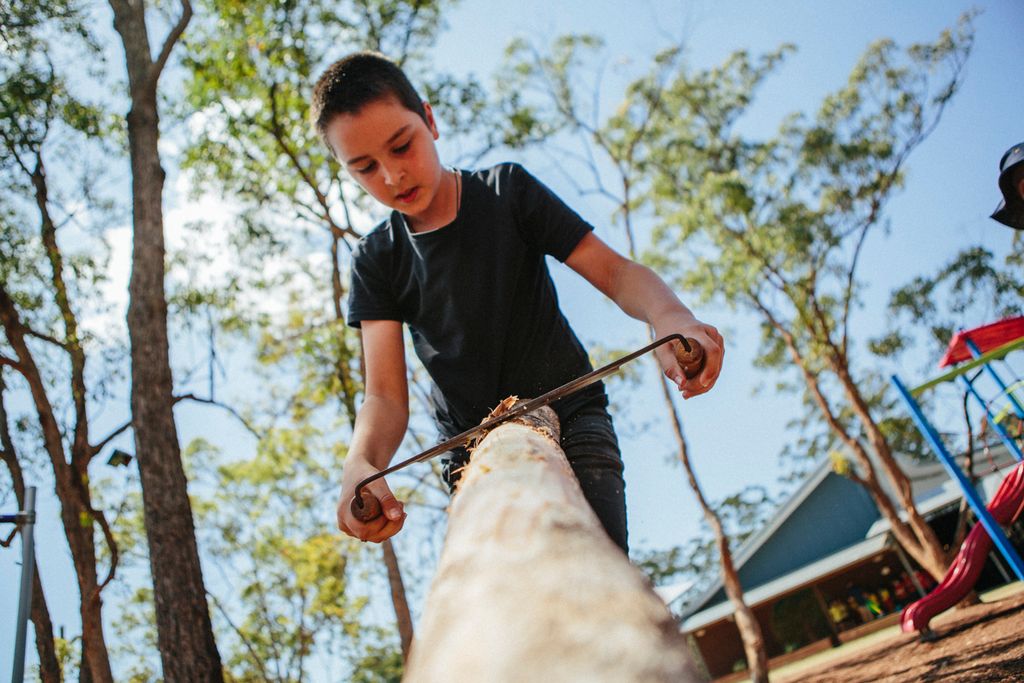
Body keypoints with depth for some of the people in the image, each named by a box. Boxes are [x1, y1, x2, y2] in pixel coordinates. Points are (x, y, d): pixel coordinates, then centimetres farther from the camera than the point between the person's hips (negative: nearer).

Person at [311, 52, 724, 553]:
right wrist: (359, 465, -32)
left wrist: (669, 316, -32)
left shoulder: (506, 191, -3)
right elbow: (385, 396, -8)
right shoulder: (376, 260, 0)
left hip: (571, 418, -2)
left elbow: (614, 271, -8)